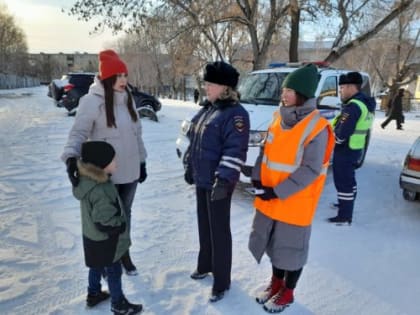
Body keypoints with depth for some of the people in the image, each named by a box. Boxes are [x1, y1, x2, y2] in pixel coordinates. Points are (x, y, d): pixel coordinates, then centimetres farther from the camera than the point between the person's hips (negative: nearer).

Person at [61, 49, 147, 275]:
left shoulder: (128, 99, 5)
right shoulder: (92, 101, -14)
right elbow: (78, 132, -20)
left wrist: (142, 162, 13)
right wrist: (71, 157, -38)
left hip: (129, 171, 6)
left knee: (125, 213, 19)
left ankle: (124, 254, 38)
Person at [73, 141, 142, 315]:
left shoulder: (87, 179, -7)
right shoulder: (100, 191, -37)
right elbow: (105, 223, -32)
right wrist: (123, 224, -16)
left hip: (92, 237, 8)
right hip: (105, 241, -8)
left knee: (97, 267, 28)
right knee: (113, 271, 13)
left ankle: (93, 294, 50)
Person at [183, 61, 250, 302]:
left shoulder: (235, 113, -16)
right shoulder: (207, 110, 11)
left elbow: (235, 152, -22)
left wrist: (224, 179, -26)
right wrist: (190, 167, 20)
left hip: (218, 183, -8)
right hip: (202, 179, 9)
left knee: (219, 231, 2)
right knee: (204, 225, 21)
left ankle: (222, 281, 17)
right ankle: (205, 265, 41)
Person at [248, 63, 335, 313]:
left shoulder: (317, 128, -18)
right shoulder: (279, 117, 3)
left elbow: (310, 170, -20)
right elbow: (265, 151, 10)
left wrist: (277, 192, -21)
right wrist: (257, 179, -4)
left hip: (295, 203, -7)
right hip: (269, 199, 7)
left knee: (291, 248, 11)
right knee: (273, 243, 21)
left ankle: (287, 293, 33)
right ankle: (276, 282, 43)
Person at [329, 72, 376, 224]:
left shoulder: (353, 106, -23)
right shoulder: (365, 103, 11)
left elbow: (343, 132, -28)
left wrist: (333, 141, -11)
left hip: (345, 149, -11)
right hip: (355, 148, 11)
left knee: (343, 181, -4)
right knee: (348, 179, 24)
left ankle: (345, 216, 2)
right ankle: (347, 204, 41)